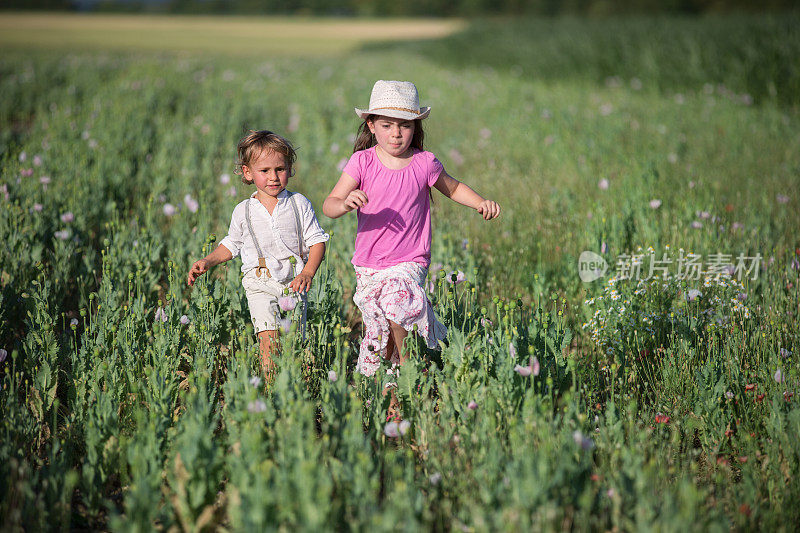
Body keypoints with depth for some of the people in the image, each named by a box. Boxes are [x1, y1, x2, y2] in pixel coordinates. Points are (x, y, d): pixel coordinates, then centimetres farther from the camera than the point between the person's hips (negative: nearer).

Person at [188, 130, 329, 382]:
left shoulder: (299, 204, 2)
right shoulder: (243, 211, 6)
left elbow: (317, 240, 2)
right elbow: (231, 245, 20)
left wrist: (307, 273, -12)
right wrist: (207, 262, 6)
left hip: (293, 281, 0)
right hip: (260, 283, 0)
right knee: (269, 340, -16)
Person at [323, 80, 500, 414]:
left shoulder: (424, 164, -3)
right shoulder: (362, 162, -4)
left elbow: (453, 188, 17)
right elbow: (328, 206, -12)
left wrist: (481, 203, -2)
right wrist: (345, 203, -36)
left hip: (409, 263, -2)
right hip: (368, 266, 2)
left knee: (396, 301, -32)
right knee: (376, 339, 5)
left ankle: (408, 362, -7)